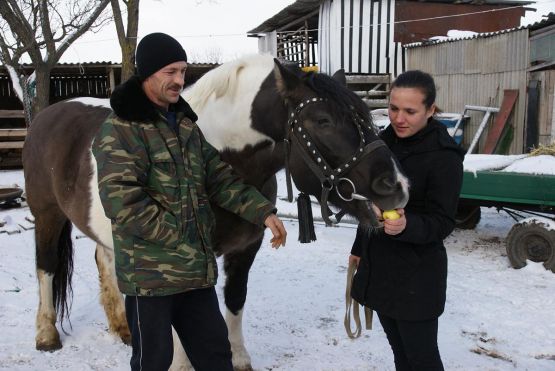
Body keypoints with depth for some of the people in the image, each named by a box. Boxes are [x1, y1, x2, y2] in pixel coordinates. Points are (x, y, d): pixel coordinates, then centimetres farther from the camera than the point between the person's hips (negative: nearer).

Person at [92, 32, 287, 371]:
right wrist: (180, 237, -18)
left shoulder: (185, 123, 11)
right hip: (150, 270, -7)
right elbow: (123, 204, -22)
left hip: (197, 265, 7)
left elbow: (219, 178, 11)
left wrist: (263, 212, 0)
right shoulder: (120, 130, -14)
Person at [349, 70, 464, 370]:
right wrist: (359, 247, 21)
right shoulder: (385, 140, 4)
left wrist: (406, 225, -37)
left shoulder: (444, 157, -18)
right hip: (377, 265, 7)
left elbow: (442, 223, -17)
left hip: (416, 275, -7)